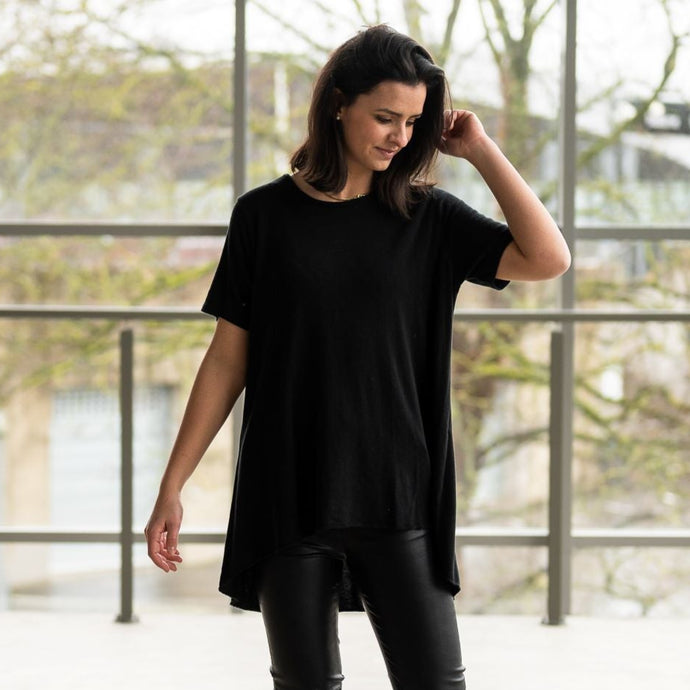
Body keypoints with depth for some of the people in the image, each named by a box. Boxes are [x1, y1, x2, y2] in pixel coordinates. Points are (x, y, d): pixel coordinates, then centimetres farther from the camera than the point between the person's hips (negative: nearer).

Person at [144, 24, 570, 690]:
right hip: (288, 501, 0)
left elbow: (547, 257, -11)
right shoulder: (265, 216, 2)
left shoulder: (429, 218, 3)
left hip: (399, 500, 0)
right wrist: (171, 487, 3)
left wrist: (480, 150, -5)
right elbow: (228, 360, 5)